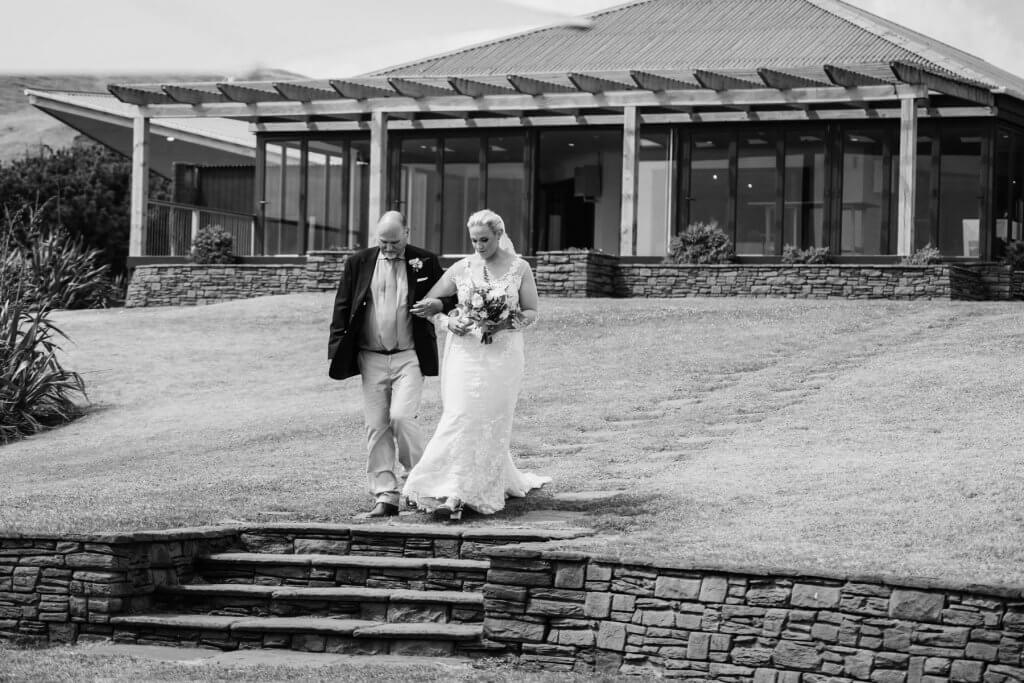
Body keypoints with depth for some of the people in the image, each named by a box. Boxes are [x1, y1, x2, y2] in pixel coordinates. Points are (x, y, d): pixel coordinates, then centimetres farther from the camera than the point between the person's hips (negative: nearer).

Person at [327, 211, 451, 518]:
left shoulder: (425, 262, 1)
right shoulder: (359, 263, 5)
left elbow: (448, 299, 11)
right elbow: (342, 306, 7)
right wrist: (337, 349, 2)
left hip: (409, 357, -3)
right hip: (371, 358, 3)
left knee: (401, 417, -16)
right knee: (376, 426, 1)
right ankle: (385, 497, 6)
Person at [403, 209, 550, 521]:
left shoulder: (519, 268, 2)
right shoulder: (462, 268, 5)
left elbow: (531, 313, 4)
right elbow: (428, 302, 10)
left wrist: (507, 322, -15)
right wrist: (449, 321, -9)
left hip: (502, 354, -1)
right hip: (465, 352, 1)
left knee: (492, 422, 0)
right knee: (460, 419, -10)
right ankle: (452, 492, -9)